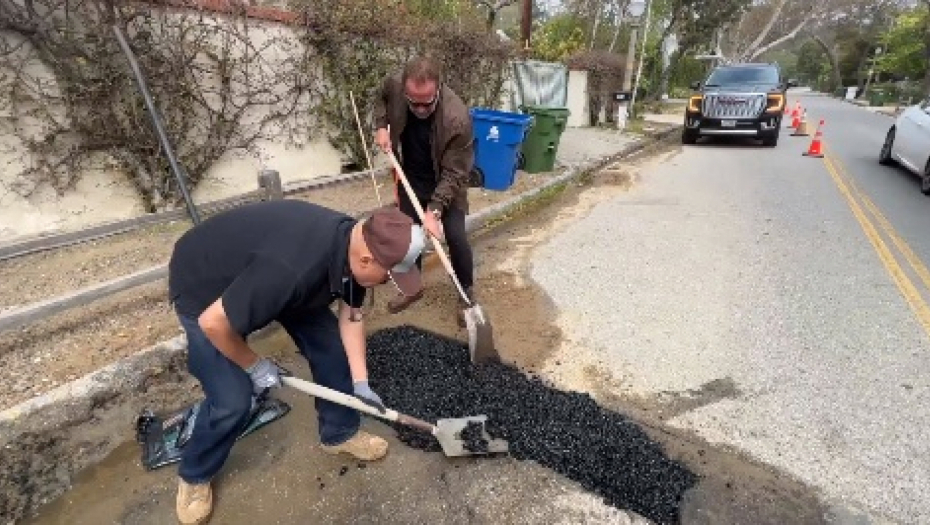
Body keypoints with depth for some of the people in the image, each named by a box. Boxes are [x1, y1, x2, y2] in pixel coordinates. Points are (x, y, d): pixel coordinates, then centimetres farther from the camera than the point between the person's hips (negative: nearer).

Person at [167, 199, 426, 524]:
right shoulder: (291, 268, -44)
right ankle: (193, 476, 24)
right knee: (232, 400, -10)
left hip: (276, 278, 7)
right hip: (203, 286, -6)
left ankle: (339, 433, 25)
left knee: (330, 346, 2)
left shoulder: (354, 244, -18)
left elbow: (351, 314, -4)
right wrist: (255, 366, -14)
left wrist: (360, 382, -5)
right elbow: (213, 323, -32)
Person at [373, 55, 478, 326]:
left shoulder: (458, 118, -34)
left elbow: (454, 174, -28)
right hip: (410, 178, 4)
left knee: (455, 237, -8)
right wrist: (382, 126, -11)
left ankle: (467, 294, 13)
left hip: (445, 183, -4)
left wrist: (434, 210, -35)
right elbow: (381, 99, 6)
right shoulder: (394, 84, -21)